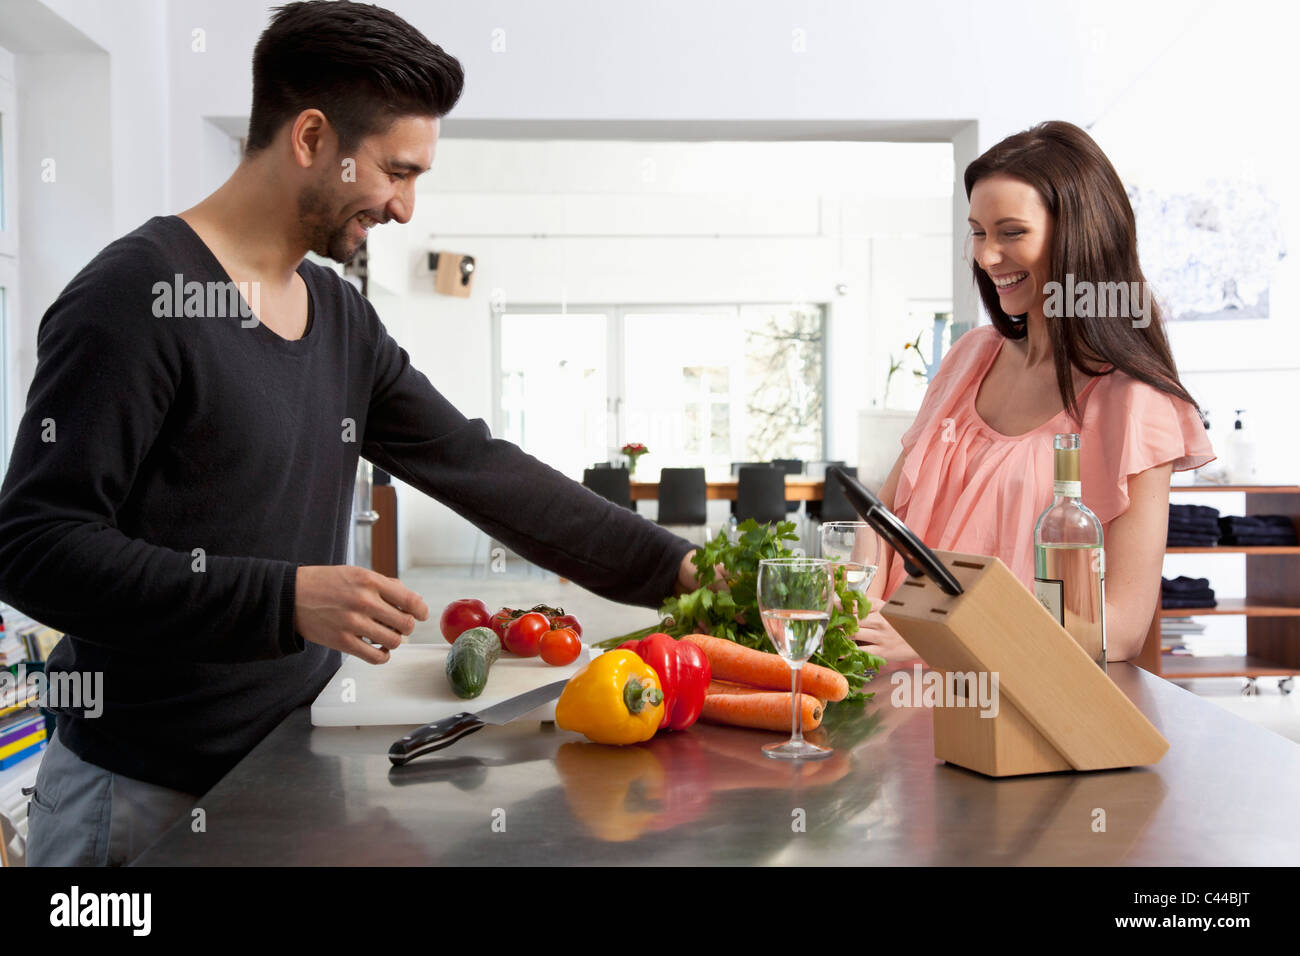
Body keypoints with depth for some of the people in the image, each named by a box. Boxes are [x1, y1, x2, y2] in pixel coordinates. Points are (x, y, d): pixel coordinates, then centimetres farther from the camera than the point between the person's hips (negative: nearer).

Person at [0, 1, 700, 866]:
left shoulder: (344, 319, 6)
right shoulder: (135, 298, -17)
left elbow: (482, 469, 6)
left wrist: (675, 567, 2)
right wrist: (286, 599, -27)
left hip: (290, 762, 7)